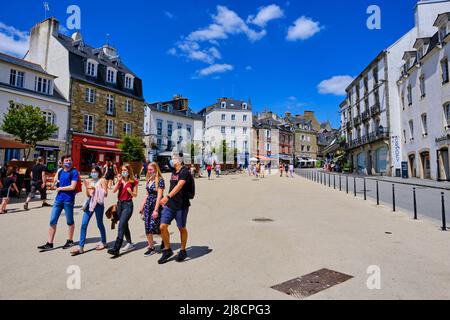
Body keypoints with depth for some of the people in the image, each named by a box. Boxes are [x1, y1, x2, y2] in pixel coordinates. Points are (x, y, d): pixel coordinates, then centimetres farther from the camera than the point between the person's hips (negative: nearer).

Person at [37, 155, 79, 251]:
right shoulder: (60, 172, 12)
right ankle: (49, 243, 11)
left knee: (70, 221, 8)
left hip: (68, 200, -6)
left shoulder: (74, 172, -8)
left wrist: (60, 188, -5)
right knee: (52, 221, 3)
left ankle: (70, 241, 24)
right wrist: (56, 186, 2)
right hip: (58, 199, 6)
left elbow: (72, 187, -15)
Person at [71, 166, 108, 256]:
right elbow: (88, 195, 12)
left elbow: (105, 194, -7)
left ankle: (104, 242, 27)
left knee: (99, 224, 8)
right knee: (83, 224, -2)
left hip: (98, 204, -4)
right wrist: (86, 187, -3)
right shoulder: (89, 181, 11)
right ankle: (81, 247, 3)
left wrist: (95, 189, -15)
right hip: (89, 203, 5)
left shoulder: (102, 180, -2)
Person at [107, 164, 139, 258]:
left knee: (121, 225, -13)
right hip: (120, 204, 6)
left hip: (128, 204, -6)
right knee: (124, 225, 14)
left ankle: (116, 249, -14)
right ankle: (130, 244, 28)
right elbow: (114, 191, -3)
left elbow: (135, 195, 0)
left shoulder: (133, 181, -4)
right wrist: (119, 181, -12)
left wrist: (130, 191, -19)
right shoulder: (121, 180, 10)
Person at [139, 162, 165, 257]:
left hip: (157, 204, -7)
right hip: (148, 204, 7)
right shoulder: (149, 180, 11)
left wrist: (156, 210, -20)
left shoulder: (160, 180, -11)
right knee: (147, 227, 4)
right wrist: (142, 207, 15)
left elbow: (159, 196, -16)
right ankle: (151, 247, 14)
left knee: (154, 226, -3)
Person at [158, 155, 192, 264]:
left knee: (182, 228, 7)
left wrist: (168, 196, -35)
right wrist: (167, 201, 21)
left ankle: (183, 251, 25)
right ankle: (167, 250, 18)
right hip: (170, 204, 7)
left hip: (181, 205, -7)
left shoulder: (185, 172, -12)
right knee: (163, 227, 0)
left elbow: (179, 186, -25)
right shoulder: (173, 172, 15)